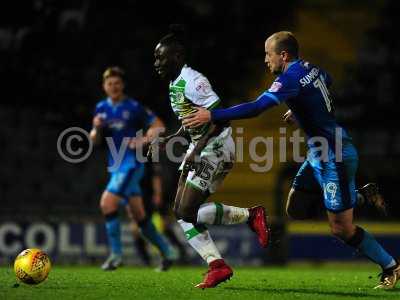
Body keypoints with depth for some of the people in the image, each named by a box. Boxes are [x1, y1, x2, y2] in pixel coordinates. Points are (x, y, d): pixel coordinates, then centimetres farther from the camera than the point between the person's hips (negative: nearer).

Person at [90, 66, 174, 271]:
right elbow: (94, 140, 14)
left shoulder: (133, 107, -8)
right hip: (116, 166, 7)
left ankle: (116, 254, -11)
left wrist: (143, 141, -20)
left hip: (131, 164, -7)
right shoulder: (101, 108, 9)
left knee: (107, 203, -19)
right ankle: (166, 252, 22)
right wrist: (97, 128, -7)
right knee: (137, 215, 10)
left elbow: (159, 126, -6)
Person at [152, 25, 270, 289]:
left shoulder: (192, 81, -18)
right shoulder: (175, 83, 12)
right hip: (198, 148, 10)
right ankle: (217, 266, 4)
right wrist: (169, 139, 14)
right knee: (181, 211, 3)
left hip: (216, 147, -10)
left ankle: (250, 215, 0)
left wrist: (197, 150, -27)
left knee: (187, 210, -14)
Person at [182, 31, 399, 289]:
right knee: (295, 208, 13)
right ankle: (360, 196, 23)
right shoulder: (311, 68, 6)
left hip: (334, 157, -9)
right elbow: (328, 81, 31)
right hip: (320, 153, 9)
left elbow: (256, 108, -30)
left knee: (341, 228, -3)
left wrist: (212, 116, -29)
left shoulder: (290, 78, -21)